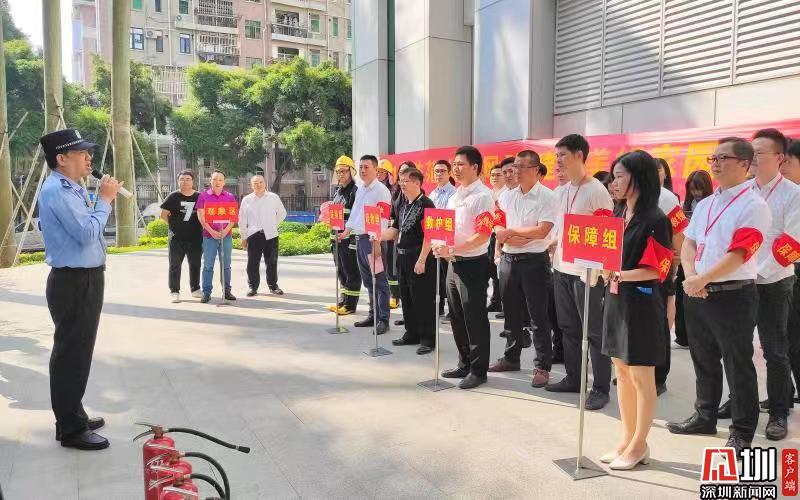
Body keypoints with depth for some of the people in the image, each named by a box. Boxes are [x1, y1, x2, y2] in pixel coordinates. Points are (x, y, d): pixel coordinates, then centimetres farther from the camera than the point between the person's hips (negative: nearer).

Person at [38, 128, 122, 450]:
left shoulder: (71, 189, 13)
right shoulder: (56, 191, -17)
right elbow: (87, 233, -24)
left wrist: (105, 199, 8)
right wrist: (104, 200, -15)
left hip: (84, 280, 11)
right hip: (73, 283, -11)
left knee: (78, 352, 19)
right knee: (71, 354, -2)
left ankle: (73, 416, 34)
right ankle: (71, 429, 9)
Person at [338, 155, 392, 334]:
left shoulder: (381, 190, -10)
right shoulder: (360, 190, 17)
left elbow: (382, 219, -17)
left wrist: (376, 242, -23)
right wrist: (346, 232, 17)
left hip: (374, 239, -8)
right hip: (359, 238, 9)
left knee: (379, 281, -4)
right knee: (367, 280, 14)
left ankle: (383, 320, 1)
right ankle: (373, 315, 25)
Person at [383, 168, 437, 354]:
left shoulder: (426, 204, -12)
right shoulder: (403, 204, 13)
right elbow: (395, 229, 17)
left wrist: (422, 260, -19)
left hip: (420, 257, -9)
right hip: (403, 256, 9)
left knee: (423, 299, -1)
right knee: (406, 297, 16)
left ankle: (428, 338, 10)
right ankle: (412, 333, 30)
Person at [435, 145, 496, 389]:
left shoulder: (482, 196, -12)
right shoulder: (455, 195, 14)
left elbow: (482, 235, -20)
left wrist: (453, 249, -25)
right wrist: (441, 245, -1)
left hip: (473, 264, -8)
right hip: (454, 263, 8)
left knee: (475, 319, 1)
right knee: (457, 317, 15)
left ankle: (478, 370, 13)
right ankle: (464, 364, 29)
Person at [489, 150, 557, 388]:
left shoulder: (546, 197, -8)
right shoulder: (507, 196, 9)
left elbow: (542, 231, -18)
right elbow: (497, 228, 5)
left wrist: (510, 231, -11)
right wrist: (513, 240, -14)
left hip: (534, 261, -6)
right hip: (508, 259, 6)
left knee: (539, 317, 1)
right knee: (512, 313, 15)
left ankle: (542, 366, 11)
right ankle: (511, 358, 29)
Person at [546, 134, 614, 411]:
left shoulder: (597, 191, -12)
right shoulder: (563, 191, 12)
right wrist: (555, 247, 14)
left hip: (586, 270, -8)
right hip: (562, 268, 8)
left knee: (594, 331, 0)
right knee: (568, 327, 15)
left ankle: (601, 388, 10)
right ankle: (573, 378, 28)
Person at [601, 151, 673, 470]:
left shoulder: (655, 220, -12)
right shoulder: (617, 215, 10)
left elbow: (656, 269, -15)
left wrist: (620, 275, -26)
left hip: (642, 302, -8)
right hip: (616, 299, 8)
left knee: (641, 377, 4)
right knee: (621, 372, 14)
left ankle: (639, 445, 18)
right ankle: (627, 439, 26)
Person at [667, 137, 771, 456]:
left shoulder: (753, 206, -10)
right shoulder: (704, 204, 13)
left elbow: (738, 254, -19)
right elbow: (688, 244, 10)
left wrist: (702, 279, -20)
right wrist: (691, 277, -7)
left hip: (733, 296, -7)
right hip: (698, 294, 7)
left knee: (738, 364, 3)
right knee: (703, 360, 18)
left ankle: (742, 432, 17)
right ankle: (705, 417, 34)